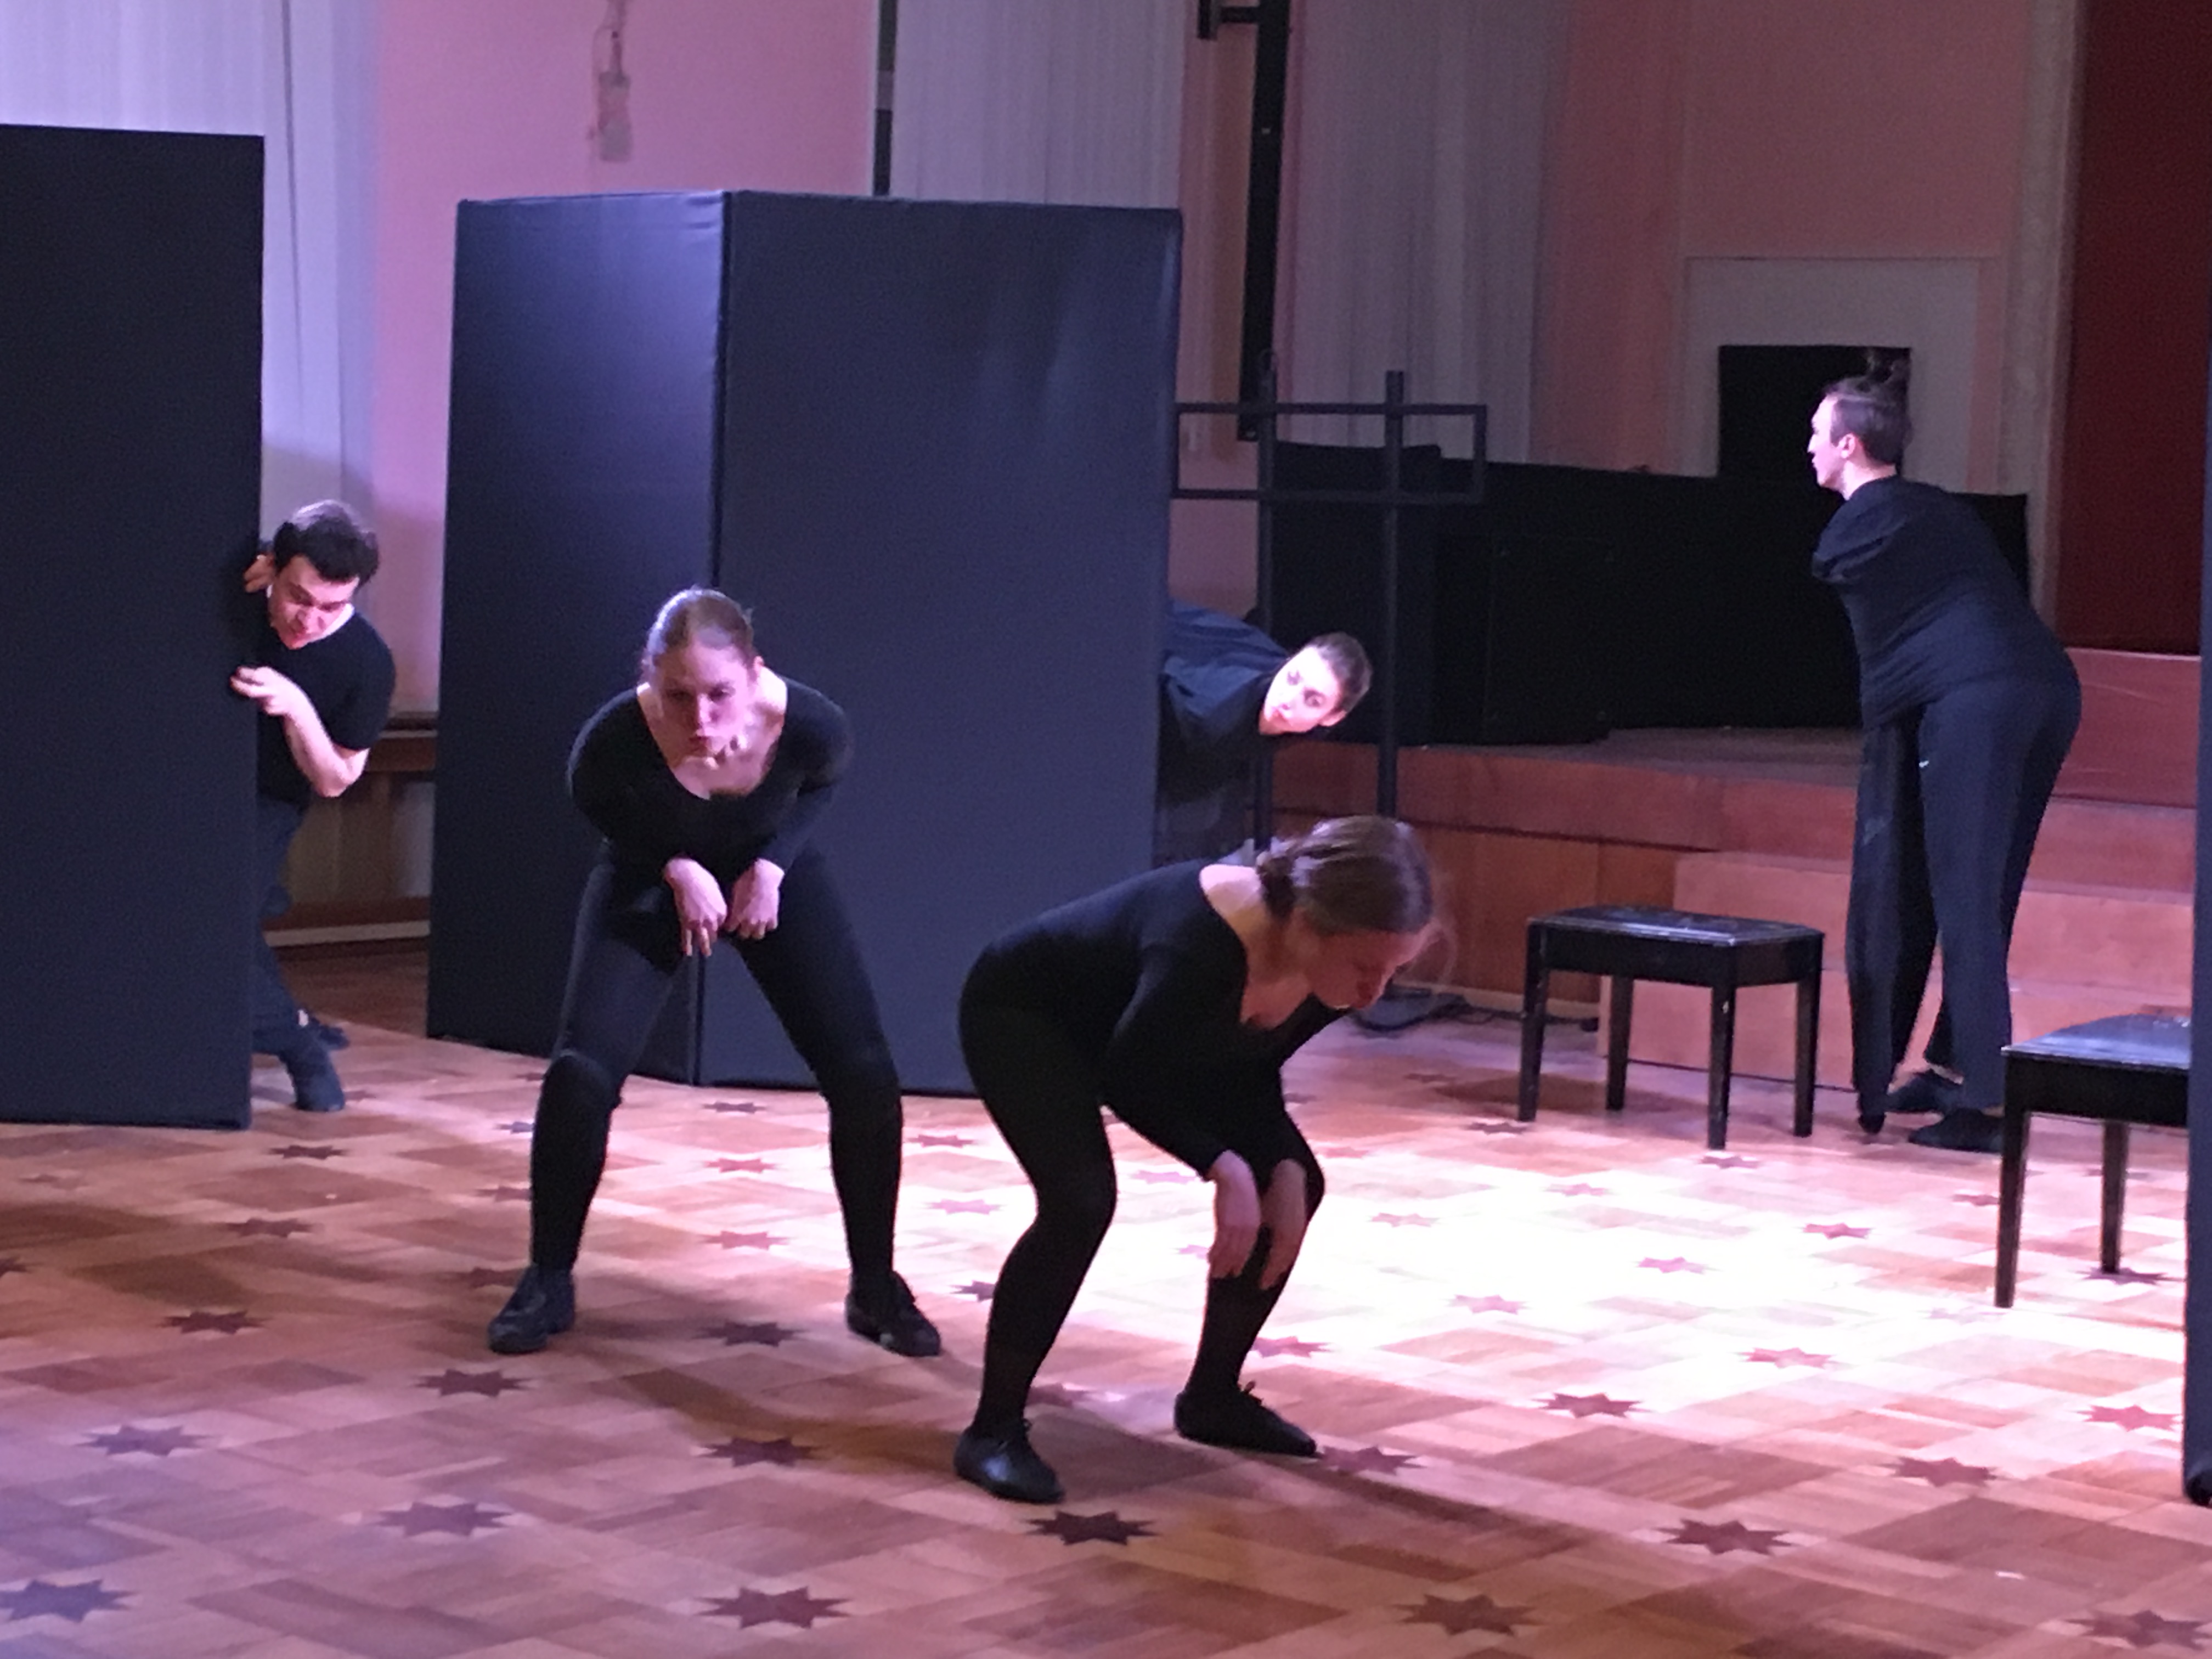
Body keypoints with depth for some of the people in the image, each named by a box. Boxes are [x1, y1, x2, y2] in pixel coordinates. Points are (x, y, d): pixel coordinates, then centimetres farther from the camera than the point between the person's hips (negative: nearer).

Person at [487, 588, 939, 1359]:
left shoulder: (810, 726, -34)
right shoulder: (615, 741, -37)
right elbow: (597, 810, -11)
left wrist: (773, 865, -17)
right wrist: (677, 868, -23)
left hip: (772, 874, 1)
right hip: (651, 878, -1)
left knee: (864, 1077, -7)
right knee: (580, 1074, -17)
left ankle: (876, 1288, 12)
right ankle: (548, 1282, 4)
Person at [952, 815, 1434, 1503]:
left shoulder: (1336, 967, -20)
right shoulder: (1201, 948, -42)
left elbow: (1254, 1070, -2)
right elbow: (1127, 1078, -27)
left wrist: (1285, 1168, -14)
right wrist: (1223, 1166, -29)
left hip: (1151, 1034, 8)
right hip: (1022, 1013, -8)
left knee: (1290, 1183, -1)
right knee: (1080, 1200, -28)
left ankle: (1213, 1396, 15)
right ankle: (994, 1430, -15)